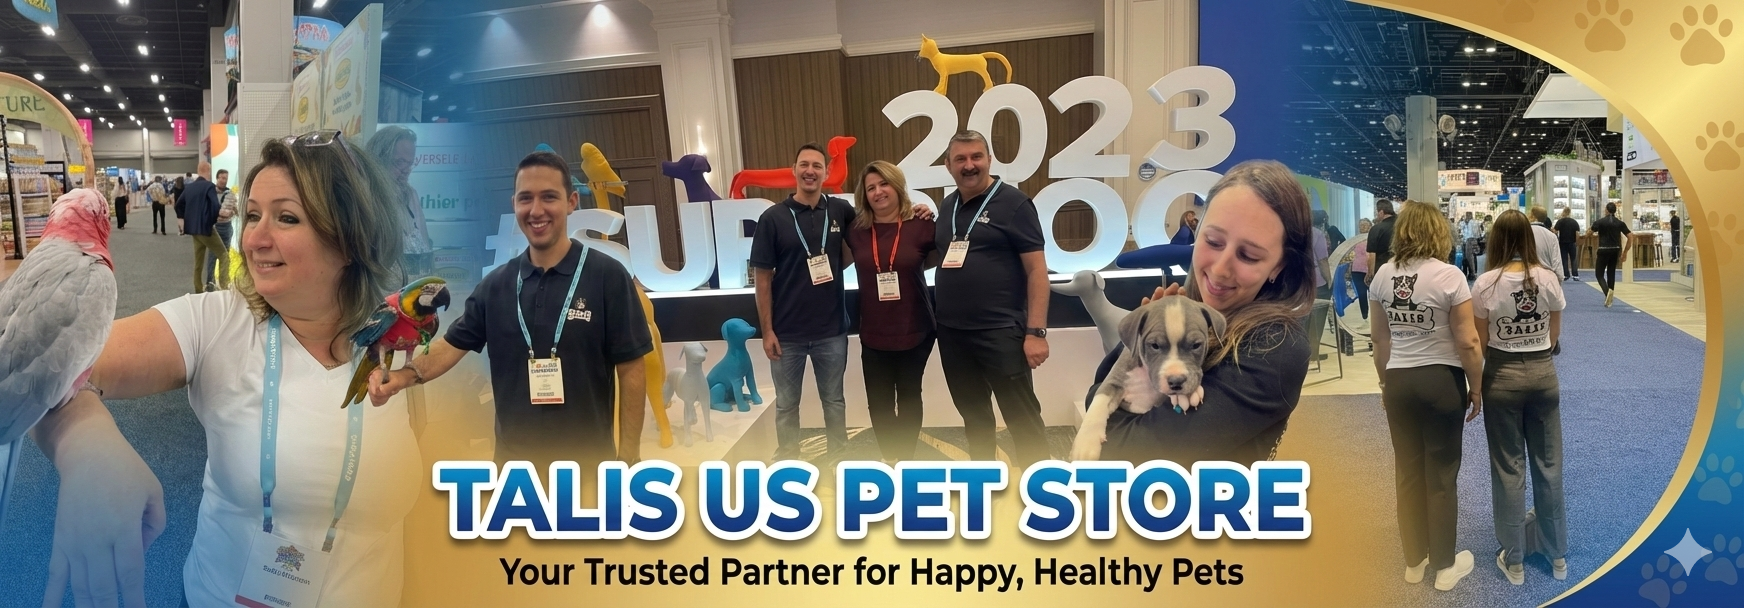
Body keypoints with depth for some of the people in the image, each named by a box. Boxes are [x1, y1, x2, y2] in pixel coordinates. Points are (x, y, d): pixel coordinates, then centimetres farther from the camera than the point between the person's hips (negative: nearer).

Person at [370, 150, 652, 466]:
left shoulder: (607, 276, -10)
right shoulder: (495, 284, 5)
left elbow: (630, 370, -9)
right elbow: (453, 344, 6)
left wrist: (628, 459, -11)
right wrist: (404, 376, -15)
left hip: (586, 462, -4)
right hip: (513, 460, 4)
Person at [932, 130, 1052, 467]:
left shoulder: (1012, 202, -7)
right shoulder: (947, 207, 11)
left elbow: (1037, 269, -11)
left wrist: (1036, 331, -16)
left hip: (1001, 332, -6)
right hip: (952, 333, 6)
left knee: (1022, 419, 0)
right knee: (973, 416, 17)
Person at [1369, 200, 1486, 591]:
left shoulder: (1383, 276, 0)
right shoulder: (1448, 275, -14)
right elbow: (1467, 342, -14)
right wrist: (1476, 388, -1)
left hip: (1399, 382, 4)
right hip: (1441, 382, -4)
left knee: (1408, 472, 14)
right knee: (1441, 475, 8)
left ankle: (1414, 562, 26)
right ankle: (1445, 566, 20)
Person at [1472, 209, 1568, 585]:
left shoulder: (1486, 283, -13)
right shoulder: (1548, 278, -5)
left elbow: (1480, 341, -7)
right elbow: (1554, 335, 5)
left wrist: (1476, 384, 9)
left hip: (1502, 375, -2)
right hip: (1543, 372, 2)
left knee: (1508, 467, 7)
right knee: (1549, 463, 14)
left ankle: (1513, 560, 14)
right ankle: (1557, 554, 26)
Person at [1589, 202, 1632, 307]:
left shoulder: (1600, 222, -7)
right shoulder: (1620, 223, 3)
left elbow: (1589, 233, -3)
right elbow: (1629, 237, 1)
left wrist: (1588, 230, 22)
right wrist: (1625, 252, 9)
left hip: (1603, 251, -4)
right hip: (1615, 251, 4)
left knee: (1599, 274, 3)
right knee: (1611, 274, 13)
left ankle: (1607, 291, -26)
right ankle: (1609, 300, 13)